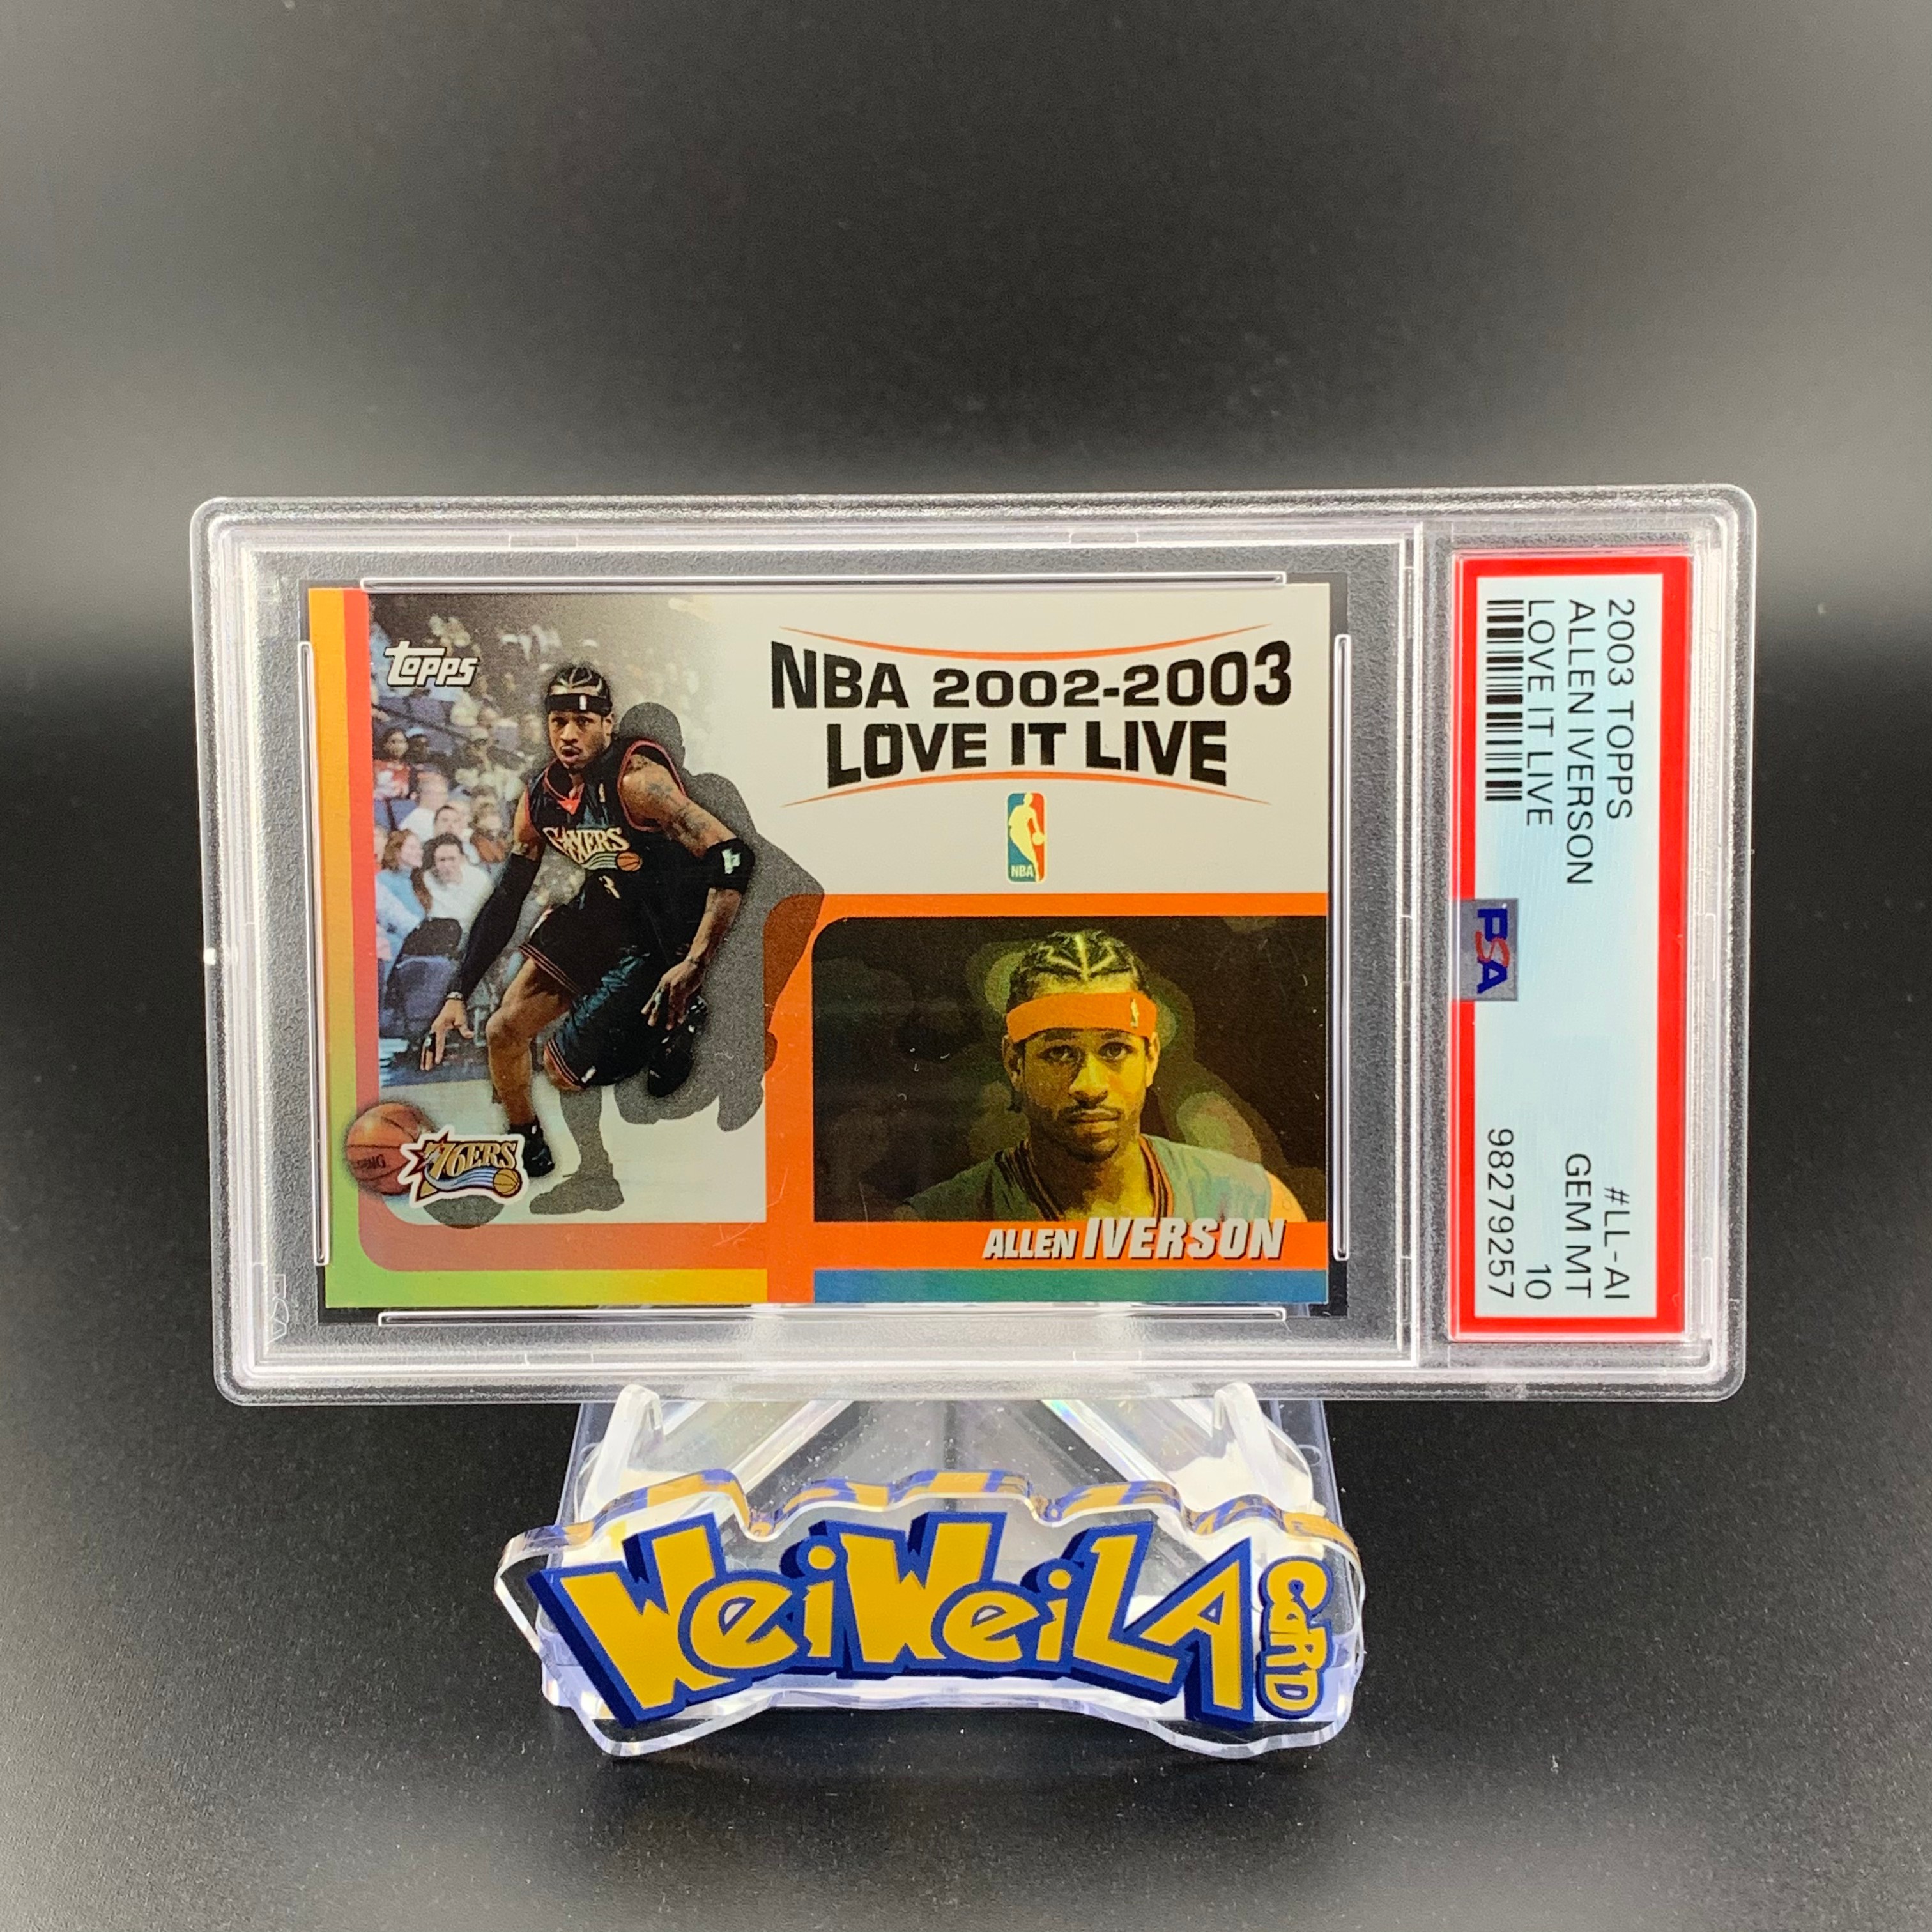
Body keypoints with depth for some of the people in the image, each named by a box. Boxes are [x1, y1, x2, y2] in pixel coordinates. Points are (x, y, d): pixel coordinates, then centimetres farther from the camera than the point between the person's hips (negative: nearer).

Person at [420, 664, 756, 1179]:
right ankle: (530, 1160, 26)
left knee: (565, 1068, -12)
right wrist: (458, 995, 0)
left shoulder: (635, 779, -24)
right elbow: (506, 900, 5)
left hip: (661, 942, -7)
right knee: (503, 1032, 3)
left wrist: (692, 966, -35)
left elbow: (733, 858, -31)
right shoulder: (541, 799, -2)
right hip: (599, 919, 7)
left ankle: (676, 1018, 9)